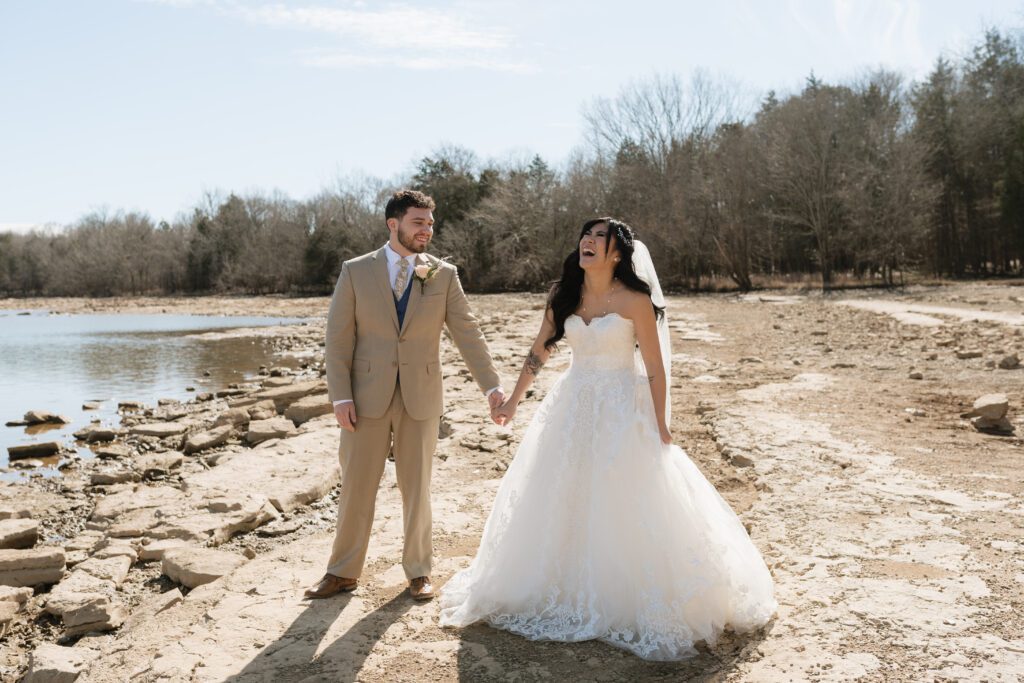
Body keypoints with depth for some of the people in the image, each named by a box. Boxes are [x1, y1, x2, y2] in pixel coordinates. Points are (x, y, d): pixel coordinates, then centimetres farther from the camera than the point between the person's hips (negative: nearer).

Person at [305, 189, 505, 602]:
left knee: (416, 488, 10)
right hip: (367, 397, 0)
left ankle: (418, 571, 24)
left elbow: (467, 333, 0)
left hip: (420, 398, 1)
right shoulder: (356, 272, 0)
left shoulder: (444, 275, 3)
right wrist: (341, 397, -9)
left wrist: (492, 384, -9)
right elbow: (338, 338, -1)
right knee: (356, 487, 7)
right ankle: (343, 572, 22)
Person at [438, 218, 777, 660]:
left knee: (627, 510, 0)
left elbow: (655, 369, -9)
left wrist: (660, 428, -9)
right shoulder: (563, 296, 2)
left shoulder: (635, 301, -13)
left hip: (622, 411, -5)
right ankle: (568, 593, 32)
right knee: (562, 504, 12)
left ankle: (634, 602, 20)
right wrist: (513, 402, 14)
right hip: (573, 408, 5)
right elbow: (538, 353, 11)